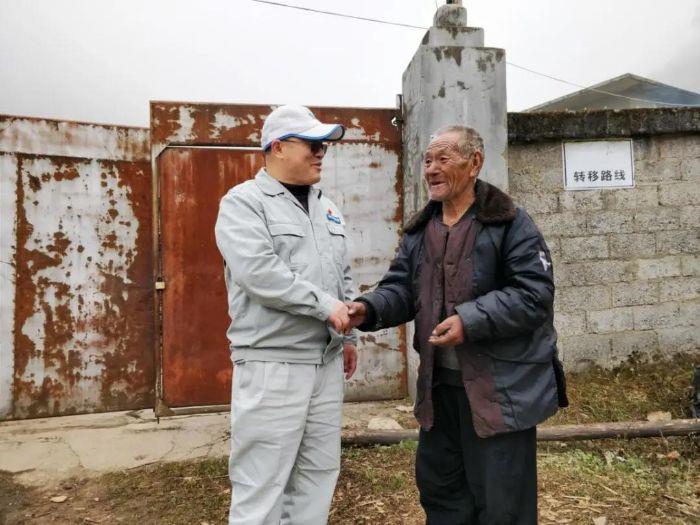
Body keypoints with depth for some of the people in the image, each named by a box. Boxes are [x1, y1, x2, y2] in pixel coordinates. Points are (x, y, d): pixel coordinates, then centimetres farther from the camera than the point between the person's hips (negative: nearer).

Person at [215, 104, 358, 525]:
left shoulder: (326, 208, 16)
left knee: (318, 473, 14)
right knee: (262, 481, 2)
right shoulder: (244, 202, -6)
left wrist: (348, 335, 16)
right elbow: (258, 272, -20)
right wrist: (324, 305, -17)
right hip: (272, 364, -7)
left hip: (327, 361, 7)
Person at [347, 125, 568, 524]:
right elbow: (402, 288, 7)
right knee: (438, 485, 22)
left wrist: (471, 320, -26)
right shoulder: (419, 230, 10)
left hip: (500, 386, -6)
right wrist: (370, 309, -14)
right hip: (440, 384, 7)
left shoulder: (510, 223, -10)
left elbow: (534, 294, -17)